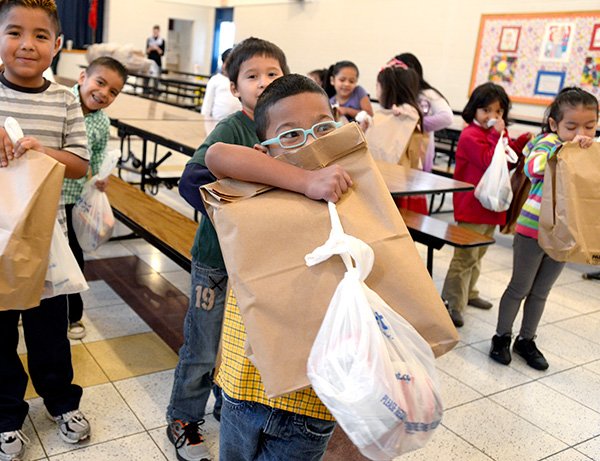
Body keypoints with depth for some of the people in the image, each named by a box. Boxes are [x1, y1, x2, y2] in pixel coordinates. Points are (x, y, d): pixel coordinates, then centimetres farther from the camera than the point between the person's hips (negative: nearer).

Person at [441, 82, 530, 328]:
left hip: (491, 205, 10)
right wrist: (499, 135, -25)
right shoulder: (471, 135, -16)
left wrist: (522, 143, 4)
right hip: (472, 206, -10)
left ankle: (468, 293, 36)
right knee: (465, 257, -6)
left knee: (478, 254, 21)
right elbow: (490, 162, -25)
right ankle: (453, 304, 1)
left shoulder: (494, 134, 14)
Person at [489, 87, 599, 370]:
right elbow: (533, 166, -36)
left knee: (541, 291, 17)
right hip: (533, 230, -6)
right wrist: (568, 147, -46)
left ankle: (526, 340, 32)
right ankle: (502, 337, 24)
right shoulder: (549, 142, -15)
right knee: (520, 287, 7)